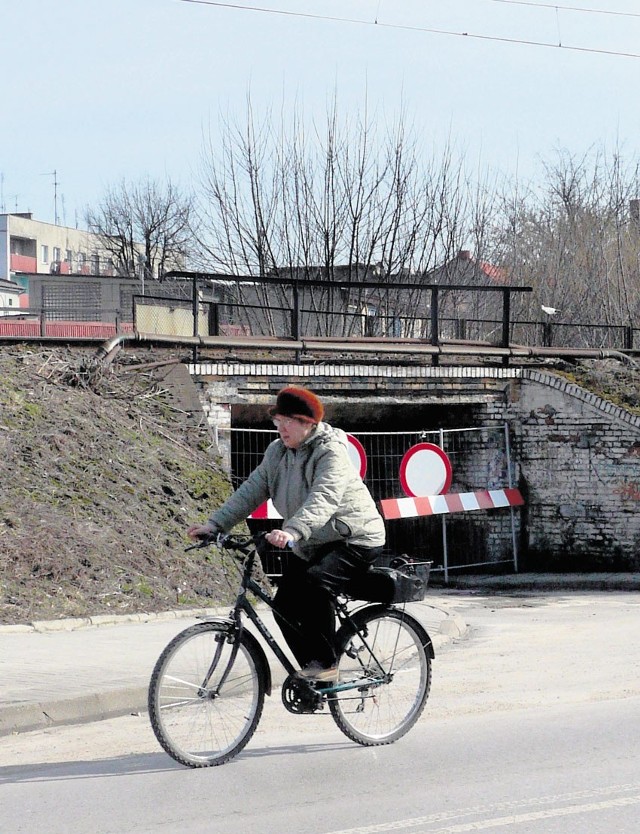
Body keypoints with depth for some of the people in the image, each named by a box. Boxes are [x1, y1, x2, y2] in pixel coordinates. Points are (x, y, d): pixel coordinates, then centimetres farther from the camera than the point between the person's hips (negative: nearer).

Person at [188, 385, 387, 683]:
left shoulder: (331, 452, -21)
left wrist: (292, 532, -53)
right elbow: (251, 491, 0)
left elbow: (323, 500, -37)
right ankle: (311, 670, 11)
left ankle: (326, 664, -20)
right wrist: (215, 524, -12)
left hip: (354, 539, -8)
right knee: (285, 605, -3)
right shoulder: (277, 452, 3)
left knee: (314, 585, -32)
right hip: (311, 544, 8)